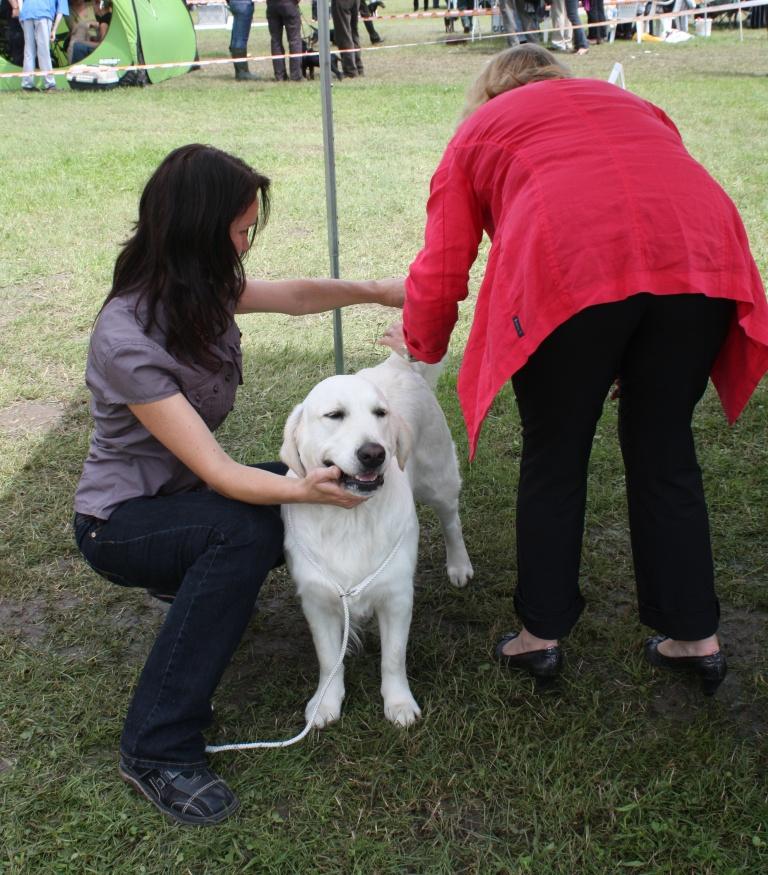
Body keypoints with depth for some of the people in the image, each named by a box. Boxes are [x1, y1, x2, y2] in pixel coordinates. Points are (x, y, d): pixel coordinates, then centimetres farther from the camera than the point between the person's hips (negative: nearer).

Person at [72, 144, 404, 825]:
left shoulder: (199, 292, -7)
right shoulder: (127, 341, -31)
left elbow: (294, 295, 11)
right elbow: (217, 473, -34)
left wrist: (376, 292, 7)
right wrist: (301, 488, -46)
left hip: (180, 494, 8)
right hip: (120, 520, -8)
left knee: (322, 498, -8)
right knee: (246, 527, -35)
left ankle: (196, 583, 19)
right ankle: (158, 749, -25)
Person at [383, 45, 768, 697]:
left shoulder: (477, 132, 27)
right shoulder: (628, 102, 36)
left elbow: (441, 271, 20)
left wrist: (423, 345, 39)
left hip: (571, 262, -3)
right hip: (703, 254, 4)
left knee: (554, 457, 12)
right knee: (665, 452, 16)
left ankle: (542, 635, 23)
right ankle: (696, 637, 24)